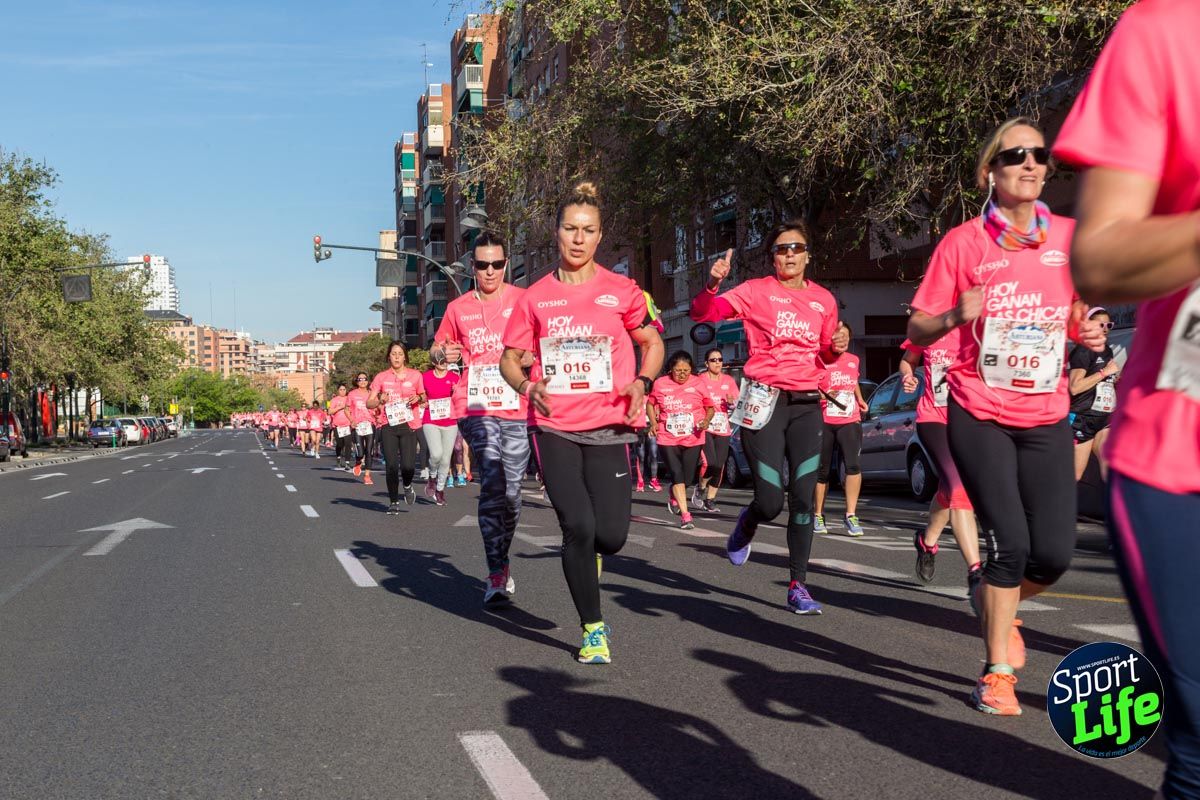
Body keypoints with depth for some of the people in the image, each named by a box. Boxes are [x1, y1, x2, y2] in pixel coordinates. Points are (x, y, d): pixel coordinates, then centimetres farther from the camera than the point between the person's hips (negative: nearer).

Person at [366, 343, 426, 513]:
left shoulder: (415, 375, 5)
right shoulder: (381, 377, 5)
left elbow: (424, 397, 18)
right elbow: (369, 403, 6)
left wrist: (418, 398, -6)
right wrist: (380, 400, -15)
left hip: (409, 425, -1)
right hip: (388, 427, 1)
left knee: (408, 465, -11)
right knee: (391, 466, -3)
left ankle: (408, 486, 24)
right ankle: (393, 502, 14)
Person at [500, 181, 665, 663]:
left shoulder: (622, 291, 3)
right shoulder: (536, 297, 6)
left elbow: (652, 342, 15)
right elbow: (509, 357, 12)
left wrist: (642, 382, -4)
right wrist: (527, 386, -9)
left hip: (608, 428, 0)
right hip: (555, 428, 0)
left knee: (610, 536, -7)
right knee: (577, 527, -9)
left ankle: (587, 555, 33)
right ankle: (593, 628, 11)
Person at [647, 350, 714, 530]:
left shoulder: (697, 384, 0)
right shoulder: (660, 384, 0)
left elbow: (710, 407, 8)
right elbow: (650, 403, 15)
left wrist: (706, 420, -12)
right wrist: (653, 422, 0)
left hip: (693, 438, 1)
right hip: (668, 438, -1)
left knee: (688, 477, 8)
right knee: (677, 475, -11)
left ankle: (674, 498, 41)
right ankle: (685, 515, -8)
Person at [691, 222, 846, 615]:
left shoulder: (824, 299, 11)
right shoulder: (756, 291, -1)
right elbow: (703, 313, -11)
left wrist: (837, 346, 0)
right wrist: (712, 284, -30)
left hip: (807, 405, 3)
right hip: (764, 401, -3)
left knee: (804, 498, -2)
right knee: (771, 502, -6)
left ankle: (798, 587, 7)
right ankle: (747, 525, 32)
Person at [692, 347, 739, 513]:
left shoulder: (729, 381, 11)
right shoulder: (699, 380, -2)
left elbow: (736, 406, 15)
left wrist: (731, 402, -7)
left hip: (723, 429, 5)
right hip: (704, 427, -5)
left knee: (719, 467, 4)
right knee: (710, 464, -17)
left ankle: (710, 500, 17)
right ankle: (700, 488, 12)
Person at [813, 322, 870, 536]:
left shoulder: (853, 360, 11)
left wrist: (860, 400, 19)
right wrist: (821, 394, -27)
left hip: (850, 420, 3)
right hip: (823, 422, -3)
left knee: (854, 465, -16)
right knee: (822, 470, 6)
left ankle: (850, 515, -10)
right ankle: (818, 516, 22)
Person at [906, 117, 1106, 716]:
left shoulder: (1070, 236, 5)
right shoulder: (964, 242, -4)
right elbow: (918, 331, -2)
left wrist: (1087, 332, -3)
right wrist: (955, 315, -23)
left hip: (1046, 418, 3)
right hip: (979, 414, -3)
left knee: (1054, 554, -2)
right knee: (1010, 543, -9)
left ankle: (994, 602, 33)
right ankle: (997, 672, 11)